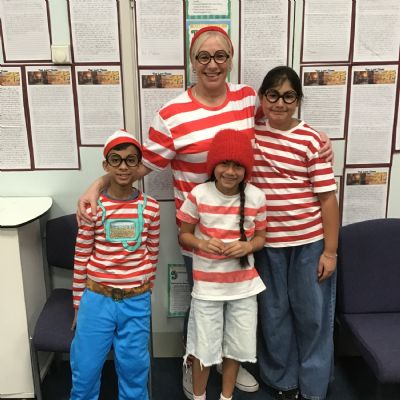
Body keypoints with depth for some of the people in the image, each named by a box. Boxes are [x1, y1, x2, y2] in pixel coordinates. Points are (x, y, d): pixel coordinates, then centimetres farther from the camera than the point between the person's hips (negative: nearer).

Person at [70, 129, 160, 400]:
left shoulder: (150, 207, -4)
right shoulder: (93, 207, -8)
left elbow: (152, 254, 6)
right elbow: (81, 257, -1)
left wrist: (145, 291, 12)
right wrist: (78, 303, 5)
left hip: (136, 301, 1)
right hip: (97, 298, -1)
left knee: (134, 367, 15)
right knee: (85, 367, 12)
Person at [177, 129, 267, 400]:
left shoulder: (256, 197, -8)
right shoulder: (198, 195, -12)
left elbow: (261, 237, 4)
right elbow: (184, 235, -2)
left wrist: (247, 247, -17)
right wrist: (202, 243, -22)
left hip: (243, 285, 2)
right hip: (207, 286, -2)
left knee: (236, 346, 16)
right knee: (204, 347, 11)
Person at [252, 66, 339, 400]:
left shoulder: (312, 140, -8)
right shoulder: (248, 132, 0)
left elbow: (327, 198, -7)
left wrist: (330, 251, -8)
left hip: (310, 241, -2)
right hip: (267, 241, 3)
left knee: (311, 314, 10)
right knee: (274, 313, 15)